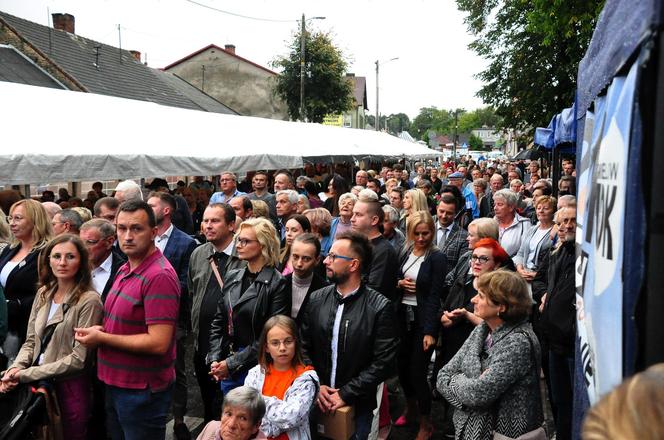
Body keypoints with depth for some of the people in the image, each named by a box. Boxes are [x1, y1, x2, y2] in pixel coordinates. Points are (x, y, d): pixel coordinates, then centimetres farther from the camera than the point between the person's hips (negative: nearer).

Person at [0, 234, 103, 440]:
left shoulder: (89, 300, -16)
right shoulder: (44, 294, 5)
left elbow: (79, 359, -18)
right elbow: (31, 342, 9)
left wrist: (26, 375, -17)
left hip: (70, 388, -6)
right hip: (40, 384, 6)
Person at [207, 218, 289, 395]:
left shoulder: (277, 284, -11)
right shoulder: (232, 278, 8)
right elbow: (218, 322, 11)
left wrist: (232, 363, -14)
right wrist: (214, 359, -2)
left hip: (256, 370, -5)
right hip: (226, 371, 6)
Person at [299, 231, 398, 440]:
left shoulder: (379, 307, -13)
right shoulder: (316, 300, 0)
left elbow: (384, 362, -15)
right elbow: (303, 347, 4)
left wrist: (345, 394, -16)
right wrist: (315, 386, -8)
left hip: (357, 406, -3)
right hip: (317, 402, 3)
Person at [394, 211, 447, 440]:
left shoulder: (437, 258, -12)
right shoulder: (406, 253, 5)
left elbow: (435, 296, -15)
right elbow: (394, 279, 16)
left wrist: (430, 331, -19)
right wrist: (399, 283, -8)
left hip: (423, 319, -5)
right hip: (403, 316, 6)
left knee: (417, 371, -2)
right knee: (402, 365, 14)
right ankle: (411, 408, 40)